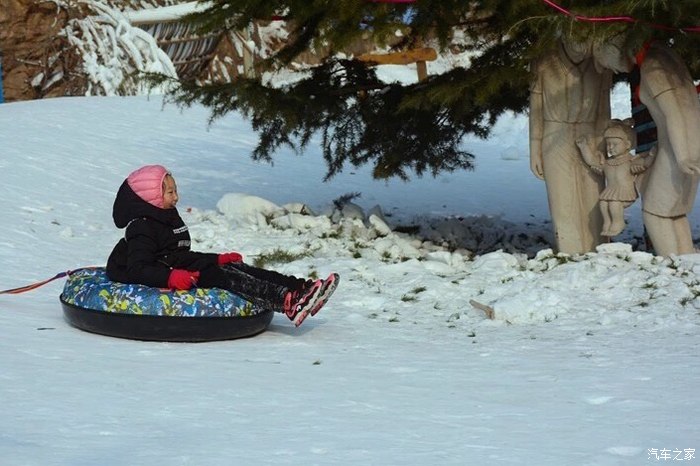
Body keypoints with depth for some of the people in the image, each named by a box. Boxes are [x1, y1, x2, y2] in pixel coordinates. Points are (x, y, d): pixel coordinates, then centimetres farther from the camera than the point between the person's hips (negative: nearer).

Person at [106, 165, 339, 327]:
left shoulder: (168, 218, 22)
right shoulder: (142, 227, -11)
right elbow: (137, 270, -22)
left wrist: (218, 259, 20)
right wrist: (170, 277, -38)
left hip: (182, 269, 10)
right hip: (169, 277, -10)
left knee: (238, 268, -10)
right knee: (226, 277, -28)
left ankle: (301, 289, -25)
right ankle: (288, 302, -46)